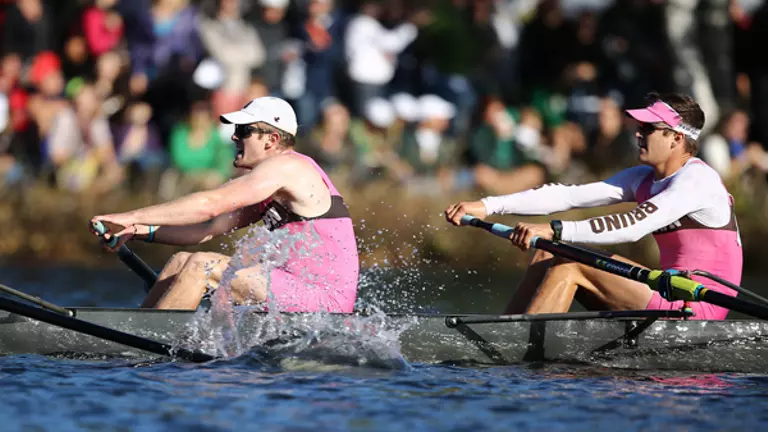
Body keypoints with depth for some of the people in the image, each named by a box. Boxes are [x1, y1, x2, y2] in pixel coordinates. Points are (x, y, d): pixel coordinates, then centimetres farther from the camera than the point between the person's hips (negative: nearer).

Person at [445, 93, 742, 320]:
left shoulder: (697, 180, -15)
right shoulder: (644, 179, 12)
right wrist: (489, 206, -4)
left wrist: (554, 231, -33)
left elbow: (633, 226, -28)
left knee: (569, 265, -17)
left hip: (701, 307, -9)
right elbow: (571, 196, 5)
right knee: (548, 255, 4)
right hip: (673, 295, 9)